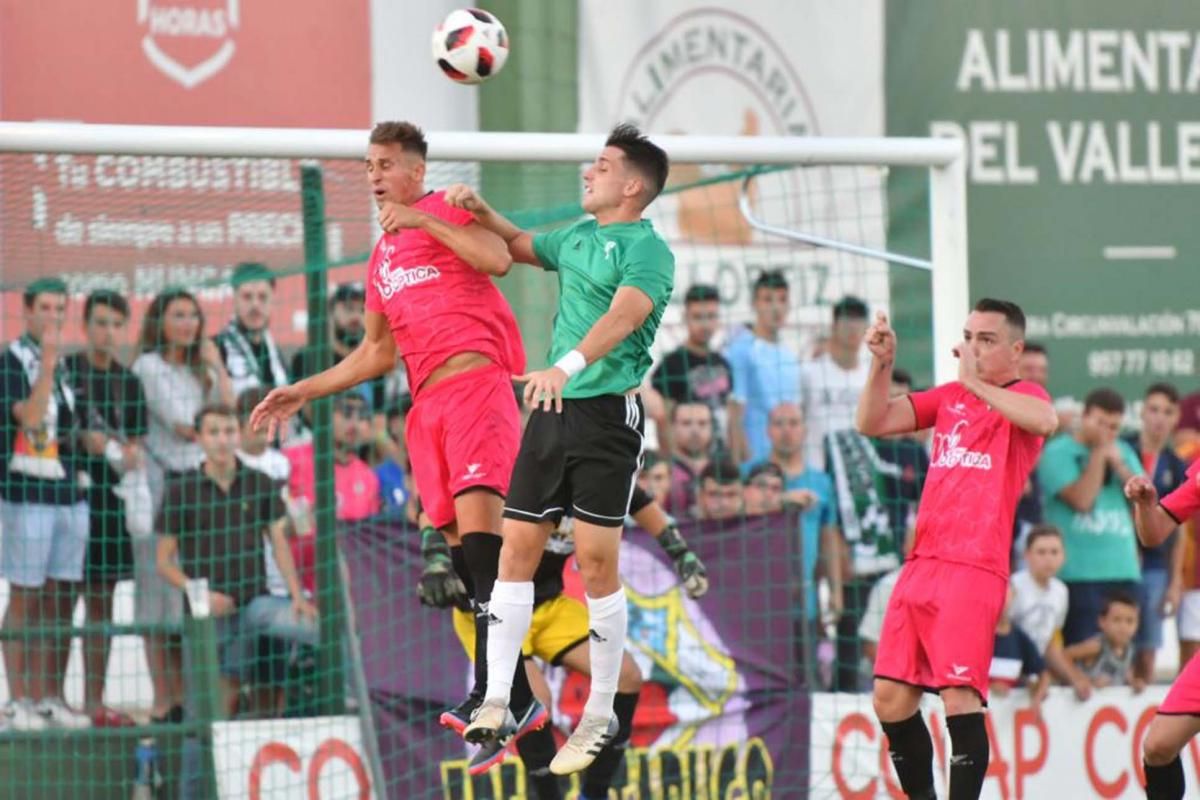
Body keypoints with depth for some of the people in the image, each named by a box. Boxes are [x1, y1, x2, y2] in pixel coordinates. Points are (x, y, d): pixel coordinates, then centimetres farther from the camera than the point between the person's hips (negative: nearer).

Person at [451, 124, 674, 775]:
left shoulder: (646, 250, -9)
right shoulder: (577, 236, 17)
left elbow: (624, 314, -26)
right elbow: (522, 246, 37)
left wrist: (566, 366, -42)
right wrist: (482, 213, 18)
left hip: (608, 413, -8)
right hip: (553, 410, 8)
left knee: (597, 562, -6)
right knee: (517, 546, 1)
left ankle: (600, 717, 3)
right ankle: (495, 704, 2)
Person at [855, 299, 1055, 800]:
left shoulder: (1023, 397, 2)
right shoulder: (948, 397, 20)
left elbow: (1045, 421, -22)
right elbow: (873, 422, 16)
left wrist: (975, 382, -22)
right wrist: (881, 364, 1)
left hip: (974, 570, -7)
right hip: (921, 566, 7)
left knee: (959, 697, -19)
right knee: (891, 699, 5)